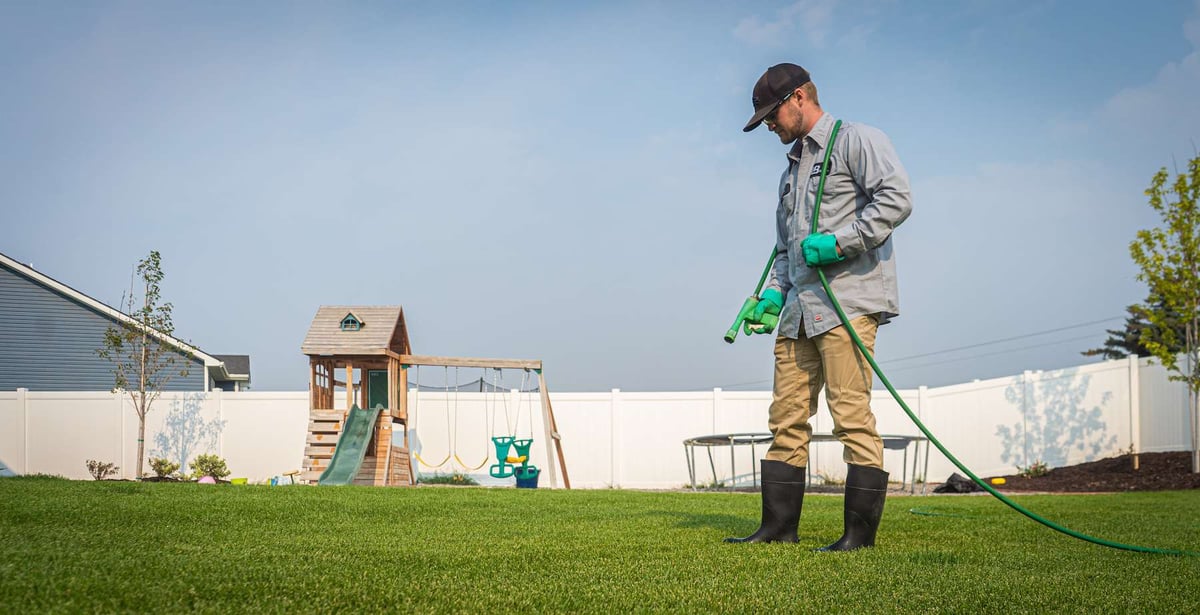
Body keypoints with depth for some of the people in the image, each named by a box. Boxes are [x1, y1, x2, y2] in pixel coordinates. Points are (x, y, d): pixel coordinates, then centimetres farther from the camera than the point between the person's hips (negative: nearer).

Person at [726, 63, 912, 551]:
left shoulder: (856, 141, 1)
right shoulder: (792, 168, 28)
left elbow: (896, 198, -13)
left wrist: (840, 242, -17)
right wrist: (772, 295, 15)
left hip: (848, 301, -9)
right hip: (800, 309, 9)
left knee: (851, 416, -10)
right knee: (787, 418, 6)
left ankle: (860, 532, -6)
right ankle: (779, 525, 11)